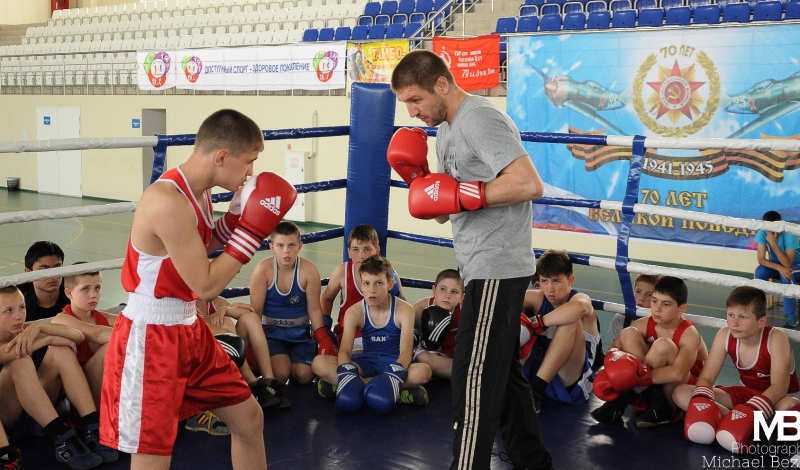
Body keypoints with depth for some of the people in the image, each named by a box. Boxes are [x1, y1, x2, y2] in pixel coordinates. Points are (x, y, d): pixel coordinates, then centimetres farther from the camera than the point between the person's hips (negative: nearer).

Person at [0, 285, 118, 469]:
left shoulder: (25, 332, 5)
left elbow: (78, 336, -8)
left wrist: (39, 326, -23)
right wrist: (48, 339, -25)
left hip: (34, 413, 6)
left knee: (62, 352, -13)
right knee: (20, 362, -29)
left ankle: (92, 429, -23)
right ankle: (62, 438, -33)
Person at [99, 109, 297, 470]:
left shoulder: (197, 192, 3)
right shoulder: (169, 202, -26)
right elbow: (206, 286, -23)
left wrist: (238, 217, 3)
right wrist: (253, 230, -17)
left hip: (189, 330, 10)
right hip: (149, 338, -9)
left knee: (249, 417, 18)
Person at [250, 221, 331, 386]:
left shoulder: (308, 270, -14)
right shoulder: (263, 269, -16)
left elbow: (314, 309, -4)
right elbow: (256, 311, -8)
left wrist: (323, 339, -13)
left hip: (300, 332, 2)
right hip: (271, 331, -1)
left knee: (304, 376, -17)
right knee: (280, 374, -23)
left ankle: (293, 360, 18)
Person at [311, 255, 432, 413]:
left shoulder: (404, 310, -12)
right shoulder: (354, 312, -7)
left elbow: (405, 351, -22)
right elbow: (344, 350, -17)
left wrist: (395, 375, -42)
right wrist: (347, 375, -39)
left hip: (394, 362, -3)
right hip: (367, 362, 3)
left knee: (423, 371, -36)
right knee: (318, 363, -23)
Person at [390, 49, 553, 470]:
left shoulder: (479, 119, -15)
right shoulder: (446, 130, 15)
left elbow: (529, 184, -26)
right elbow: (447, 211, 18)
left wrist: (459, 194, -23)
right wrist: (422, 183, 0)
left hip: (497, 269, -11)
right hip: (483, 268, 11)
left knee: (474, 380, -8)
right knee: (502, 373, 18)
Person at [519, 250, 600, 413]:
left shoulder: (580, 299, -8)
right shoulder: (538, 299, 7)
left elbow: (578, 308, -36)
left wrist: (538, 323, -34)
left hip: (571, 385, -4)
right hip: (536, 369, 4)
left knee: (570, 321, -27)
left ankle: (535, 390, -33)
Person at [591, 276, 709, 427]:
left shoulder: (689, 334, -22)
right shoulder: (644, 325, -6)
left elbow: (678, 373, -39)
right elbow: (615, 346, -6)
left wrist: (636, 376, -41)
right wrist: (614, 360, -31)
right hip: (652, 386, 6)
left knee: (663, 345, -32)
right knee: (628, 333, -13)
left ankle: (625, 397, -18)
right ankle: (655, 403, -18)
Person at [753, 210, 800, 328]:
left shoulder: (789, 234, -29)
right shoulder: (762, 233, -18)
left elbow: (787, 263, -34)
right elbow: (761, 259, -18)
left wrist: (773, 242, -41)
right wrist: (779, 267, -35)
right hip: (775, 265, 4)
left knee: (786, 274, -36)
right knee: (760, 271, -27)